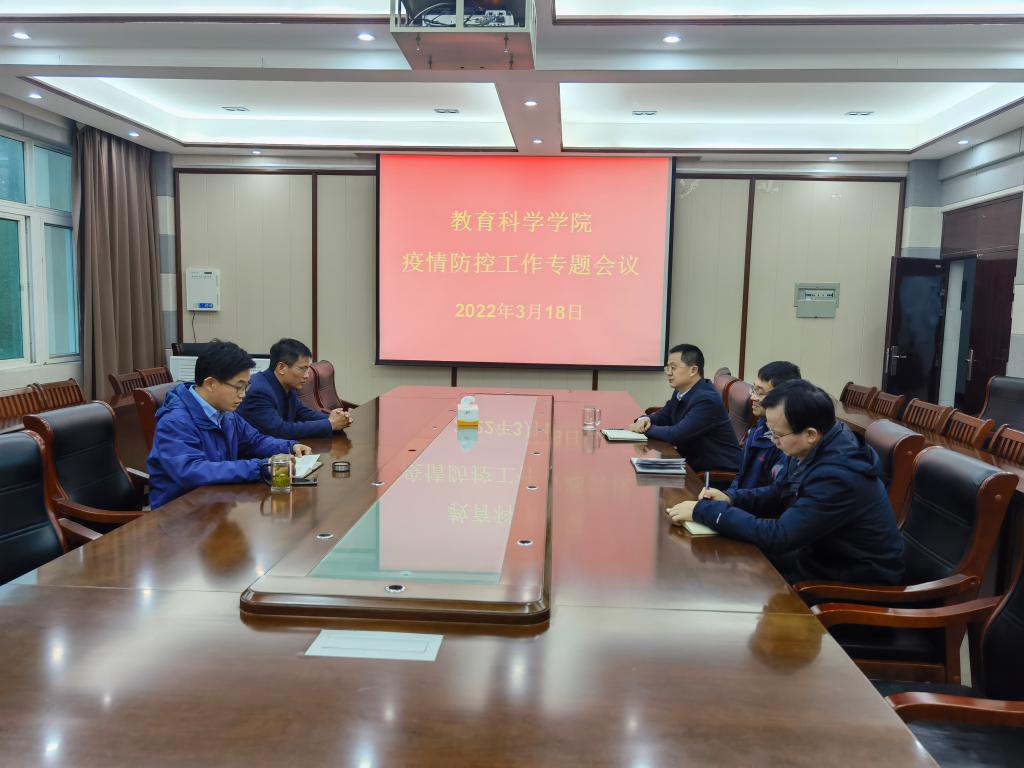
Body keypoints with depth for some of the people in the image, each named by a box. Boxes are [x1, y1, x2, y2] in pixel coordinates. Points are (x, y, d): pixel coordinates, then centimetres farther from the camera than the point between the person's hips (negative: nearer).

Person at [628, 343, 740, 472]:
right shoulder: (682, 391, 3)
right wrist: (645, 419, -7)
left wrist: (646, 428, -12)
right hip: (693, 461, 7)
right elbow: (663, 415, 14)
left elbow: (677, 434, -26)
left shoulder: (707, 400, -23)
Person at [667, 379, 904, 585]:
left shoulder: (838, 477, -32)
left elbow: (777, 536, -30)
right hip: (820, 553, 8)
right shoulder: (811, 450, -4)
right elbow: (776, 494, 13)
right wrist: (730, 499, -5)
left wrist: (704, 510, -25)